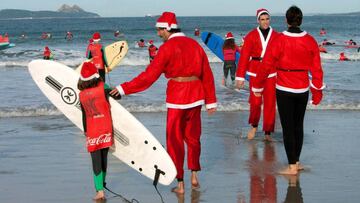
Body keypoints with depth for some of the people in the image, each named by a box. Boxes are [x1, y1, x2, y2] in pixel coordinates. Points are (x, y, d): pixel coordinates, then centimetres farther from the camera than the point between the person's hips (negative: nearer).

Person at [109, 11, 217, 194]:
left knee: (174, 140, 6)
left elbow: (149, 76, -14)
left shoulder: (167, 47, -11)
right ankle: (194, 175, 22)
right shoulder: (195, 44, 7)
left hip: (176, 98, -5)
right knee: (192, 137, 20)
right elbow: (207, 75, 9)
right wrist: (211, 101, 15)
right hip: (196, 96, 5)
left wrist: (124, 88, -10)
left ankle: (180, 184, 9)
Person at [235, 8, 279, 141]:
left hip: (271, 73, 1)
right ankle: (254, 126, 22)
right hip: (255, 72, -1)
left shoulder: (276, 36, 3)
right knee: (255, 102, -5)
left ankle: (268, 133, 10)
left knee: (270, 103, 0)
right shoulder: (251, 36, -1)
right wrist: (240, 77, -6)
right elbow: (244, 56, -3)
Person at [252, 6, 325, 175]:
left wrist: (257, 87, 2)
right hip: (303, 89, 4)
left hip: (284, 90, -4)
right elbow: (316, 68, 1)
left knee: (287, 127, 2)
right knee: (298, 125, 17)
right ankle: (297, 162, 25)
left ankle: (292, 167, 4)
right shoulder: (310, 41, -3)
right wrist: (317, 90, 12)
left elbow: (266, 66, -10)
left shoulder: (279, 40, -13)